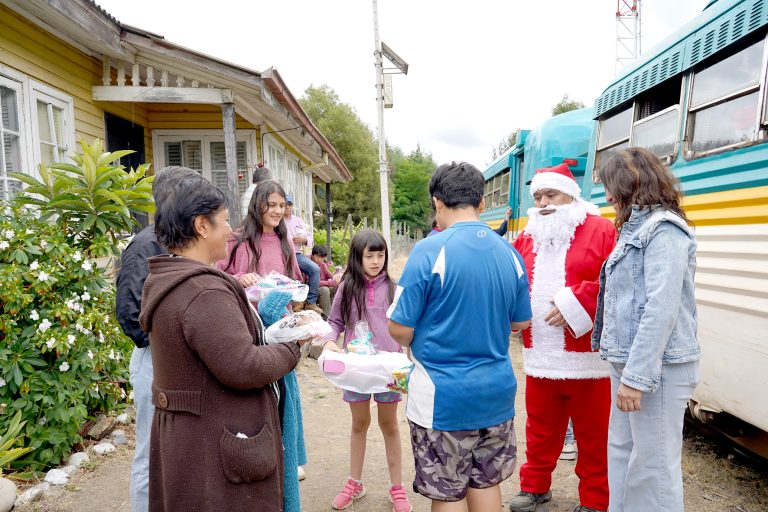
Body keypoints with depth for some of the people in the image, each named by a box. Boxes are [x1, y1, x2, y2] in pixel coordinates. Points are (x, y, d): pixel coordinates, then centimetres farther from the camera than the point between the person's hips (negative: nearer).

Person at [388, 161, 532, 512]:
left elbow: (400, 330, -15)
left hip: (443, 396, -5)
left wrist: (416, 344, 7)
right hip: (497, 391, 6)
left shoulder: (430, 251, -16)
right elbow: (520, 322, 12)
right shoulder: (510, 253, 0)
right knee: (486, 484, 21)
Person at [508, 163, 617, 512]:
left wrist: (576, 302, -21)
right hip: (539, 356, 5)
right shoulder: (526, 239, 11)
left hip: (587, 356, -4)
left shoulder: (601, 231, -5)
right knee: (540, 427, 19)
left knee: (593, 432, 11)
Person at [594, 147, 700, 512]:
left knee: (652, 465, 1)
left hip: (656, 368, -9)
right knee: (621, 451, 18)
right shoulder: (638, 229, 16)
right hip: (629, 361, 10)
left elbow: (662, 308, -22)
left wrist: (637, 376, -22)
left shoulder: (664, 229, -14)